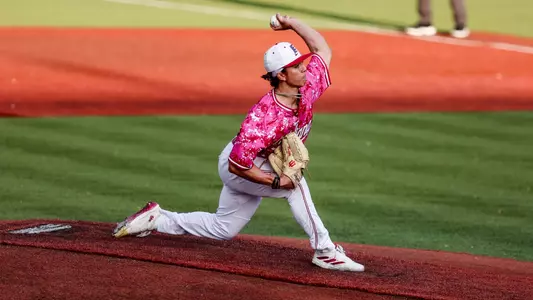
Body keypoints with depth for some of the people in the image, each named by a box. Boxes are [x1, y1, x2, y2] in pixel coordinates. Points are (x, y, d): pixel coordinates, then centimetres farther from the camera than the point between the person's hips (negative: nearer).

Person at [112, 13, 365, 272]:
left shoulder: (307, 89, -17)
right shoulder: (263, 117, -38)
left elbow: (322, 49, -4)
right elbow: (237, 165, -34)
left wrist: (292, 24, -14)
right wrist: (276, 181, -33)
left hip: (251, 166, 8)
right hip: (237, 167, -8)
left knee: (223, 229, 20)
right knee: (295, 184, -29)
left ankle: (156, 219, 28)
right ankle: (324, 251, -22)